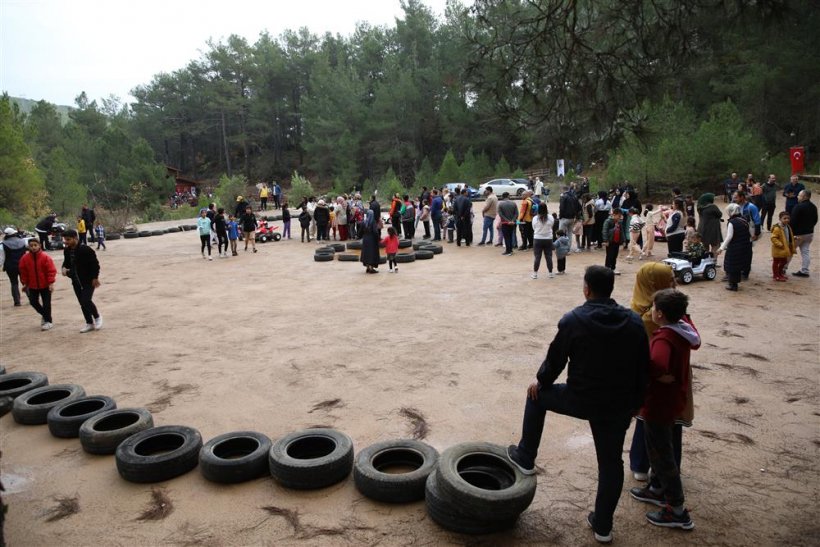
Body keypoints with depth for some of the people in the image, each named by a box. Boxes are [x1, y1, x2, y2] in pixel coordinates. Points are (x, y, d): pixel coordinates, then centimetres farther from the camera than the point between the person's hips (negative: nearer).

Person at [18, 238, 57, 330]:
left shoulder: (45, 257, -14)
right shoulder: (25, 258, -4)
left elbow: (51, 270, -13)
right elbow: (23, 272, 5)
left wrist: (51, 283, -16)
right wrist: (25, 284, 5)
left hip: (45, 285, -4)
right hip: (32, 285, 4)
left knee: (46, 303, 1)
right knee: (33, 302, 9)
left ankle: (48, 321, 12)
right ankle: (44, 315, 33)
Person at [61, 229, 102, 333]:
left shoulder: (86, 249, -20)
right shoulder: (66, 250, 0)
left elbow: (95, 264, -15)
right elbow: (66, 262, 17)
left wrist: (95, 278, -14)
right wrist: (64, 267, -6)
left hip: (88, 281, -7)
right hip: (76, 281, 7)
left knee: (86, 300, -16)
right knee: (82, 303, 10)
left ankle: (97, 317, 11)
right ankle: (90, 323, 22)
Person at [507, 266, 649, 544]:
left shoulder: (573, 320, -13)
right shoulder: (634, 322, -1)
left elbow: (556, 358, -5)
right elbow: (644, 368, 5)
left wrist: (540, 380, 14)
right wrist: (636, 402, 17)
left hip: (581, 400, -3)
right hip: (619, 406, 4)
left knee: (538, 394, 22)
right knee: (611, 462, 19)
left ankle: (525, 457, 29)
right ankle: (603, 525, 29)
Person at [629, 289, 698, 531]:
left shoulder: (663, 338, -30)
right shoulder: (684, 326, -4)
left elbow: (657, 367, -48)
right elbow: (695, 342, 20)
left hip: (660, 402, -9)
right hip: (675, 397, 9)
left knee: (661, 453, 6)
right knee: (659, 447, 25)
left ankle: (677, 512, 18)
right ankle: (657, 489, 43)